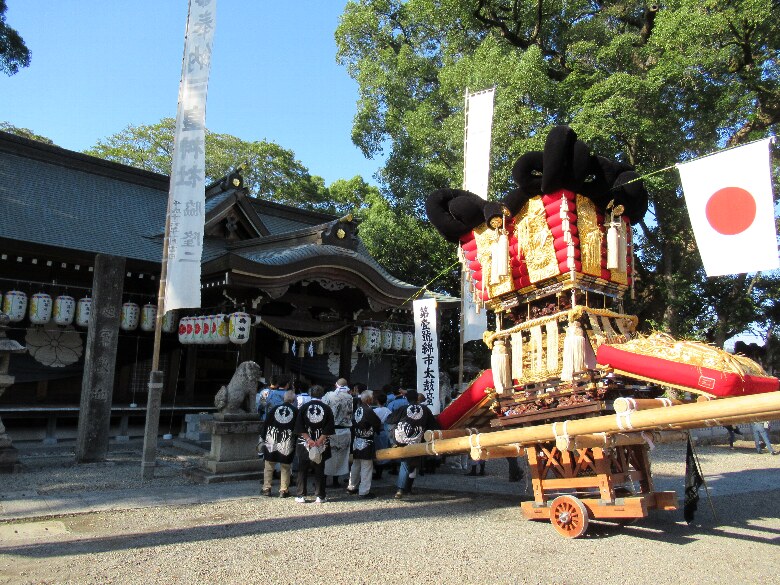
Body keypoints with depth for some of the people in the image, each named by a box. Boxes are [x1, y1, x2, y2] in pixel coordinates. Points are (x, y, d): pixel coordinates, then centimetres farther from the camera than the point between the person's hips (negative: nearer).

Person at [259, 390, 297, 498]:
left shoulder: (275, 409, 4)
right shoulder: (296, 411, -1)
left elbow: (266, 424, 5)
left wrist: (262, 438, 12)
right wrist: (296, 443, 5)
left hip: (271, 441, 1)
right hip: (287, 443, -1)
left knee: (269, 466, 12)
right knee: (285, 467, 8)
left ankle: (266, 488, 17)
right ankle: (284, 490, 9)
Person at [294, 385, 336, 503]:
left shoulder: (304, 407, -1)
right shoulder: (327, 408, -1)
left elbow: (299, 427, -6)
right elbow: (329, 428, -6)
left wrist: (309, 439, -9)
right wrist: (320, 440, -9)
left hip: (304, 443, 0)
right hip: (322, 444, 0)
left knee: (302, 470, 8)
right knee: (319, 471, 8)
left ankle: (300, 496, 9)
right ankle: (320, 496, 8)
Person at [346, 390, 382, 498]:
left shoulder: (357, 409, 3)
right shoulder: (368, 411, -20)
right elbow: (378, 423, -12)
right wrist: (376, 430, 9)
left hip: (356, 441, 8)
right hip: (366, 443, -8)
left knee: (355, 465, 19)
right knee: (366, 467, 1)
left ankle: (351, 487, 28)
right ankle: (364, 491, 5)